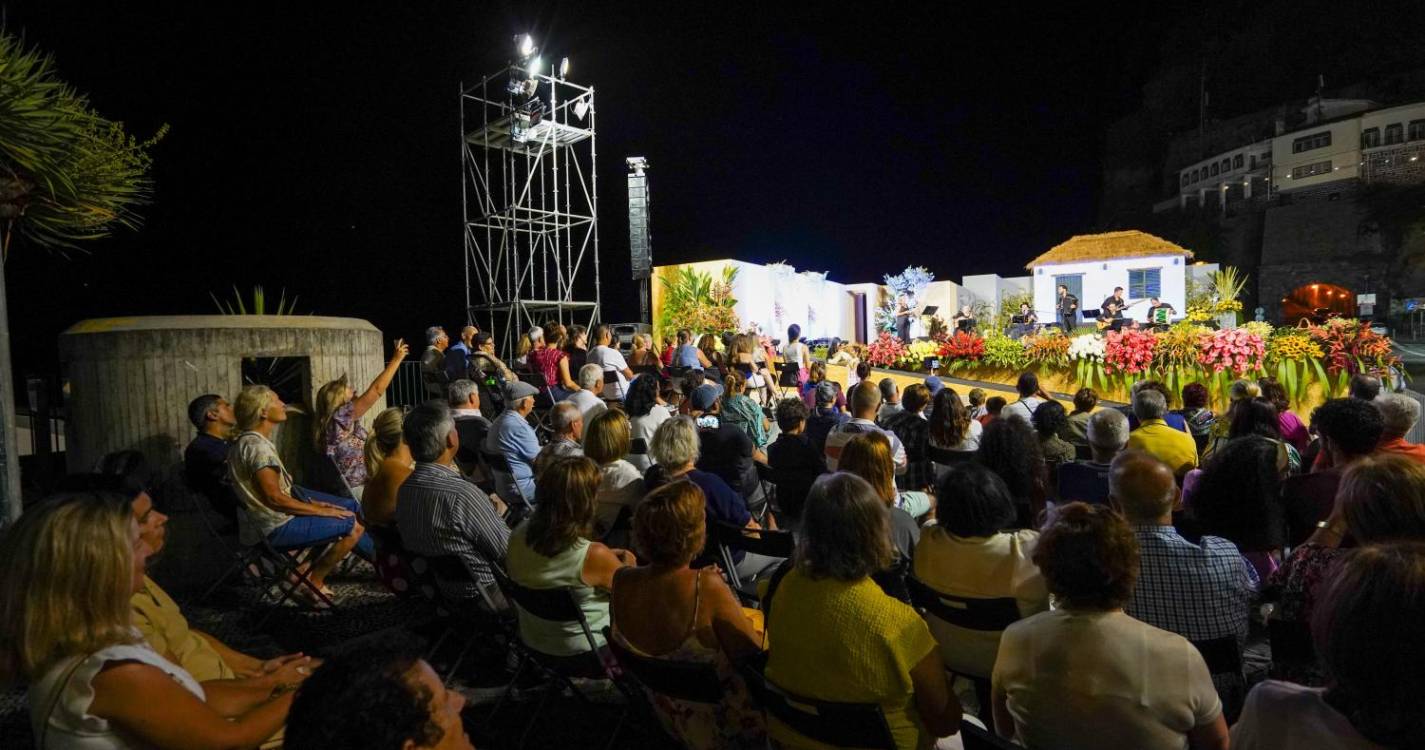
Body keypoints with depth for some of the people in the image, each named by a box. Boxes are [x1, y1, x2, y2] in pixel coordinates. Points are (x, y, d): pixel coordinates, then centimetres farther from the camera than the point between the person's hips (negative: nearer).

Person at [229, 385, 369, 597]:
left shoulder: (248, 441, 10)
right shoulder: (256, 446, -22)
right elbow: (274, 498, -26)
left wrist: (308, 502, 9)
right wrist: (320, 510, -17)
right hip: (277, 528, -11)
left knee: (352, 507, 11)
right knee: (354, 525, -14)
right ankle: (313, 581, 1)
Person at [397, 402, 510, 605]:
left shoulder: (404, 489, -7)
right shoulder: (462, 494, -33)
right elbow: (506, 550, -22)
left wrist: (489, 510, 6)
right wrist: (497, 512, -3)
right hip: (480, 593, -8)